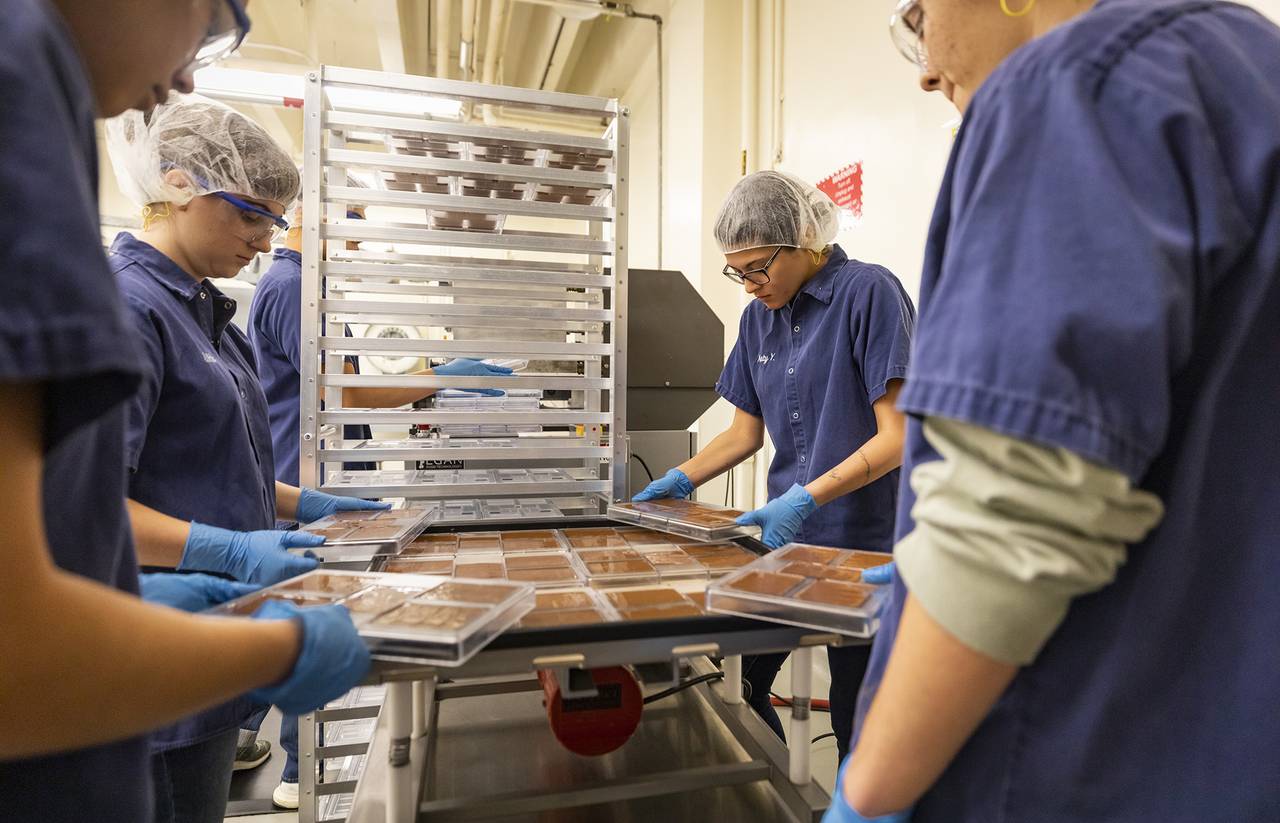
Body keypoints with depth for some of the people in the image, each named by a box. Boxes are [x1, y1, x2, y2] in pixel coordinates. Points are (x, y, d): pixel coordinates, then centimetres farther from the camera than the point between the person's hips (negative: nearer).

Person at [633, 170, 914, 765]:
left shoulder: (869, 292, -11)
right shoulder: (759, 317, 9)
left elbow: (897, 435, -16)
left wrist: (805, 499, -24)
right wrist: (680, 481, 1)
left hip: (863, 541, -6)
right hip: (787, 537, 6)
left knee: (856, 719, 5)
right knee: (736, 681, 10)